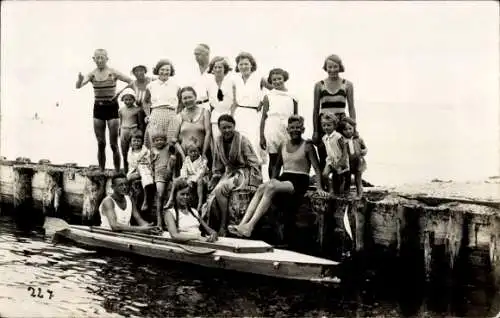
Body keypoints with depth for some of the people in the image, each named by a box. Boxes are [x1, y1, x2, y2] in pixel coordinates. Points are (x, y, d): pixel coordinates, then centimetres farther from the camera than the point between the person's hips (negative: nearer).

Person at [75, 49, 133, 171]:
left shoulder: (113, 73, -7)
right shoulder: (92, 74, 1)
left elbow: (131, 82, -3)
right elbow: (78, 86, -13)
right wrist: (80, 79, -34)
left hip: (111, 107, -3)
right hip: (98, 108, 3)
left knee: (113, 144, -4)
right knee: (100, 144, 5)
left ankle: (117, 171, 1)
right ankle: (102, 171, 11)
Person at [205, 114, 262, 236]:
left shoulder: (242, 140, -9)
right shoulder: (218, 142, 6)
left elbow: (254, 163, -9)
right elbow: (218, 166, 16)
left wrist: (253, 183, -17)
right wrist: (214, 180, 10)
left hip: (243, 173, -5)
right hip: (228, 174, 5)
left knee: (221, 189, -30)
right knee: (212, 199, -20)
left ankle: (224, 225, -19)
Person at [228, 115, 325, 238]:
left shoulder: (307, 146, 0)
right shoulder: (283, 145, 16)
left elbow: (316, 168, -7)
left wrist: (319, 188, -18)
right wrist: (272, 180, 13)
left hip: (299, 182, -5)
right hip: (284, 179, 5)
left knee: (270, 187, -32)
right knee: (261, 188, -25)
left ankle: (250, 226, -42)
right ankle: (242, 224, -36)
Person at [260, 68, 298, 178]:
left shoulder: (292, 97, 6)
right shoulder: (268, 97, 5)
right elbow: (264, 117, 4)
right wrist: (262, 137, -1)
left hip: (288, 133, 1)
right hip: (272, 132, -1)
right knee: (273, 161, 5)